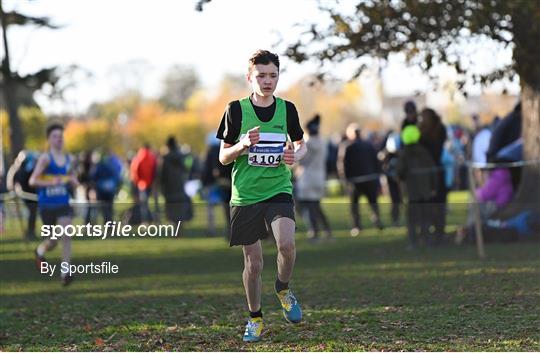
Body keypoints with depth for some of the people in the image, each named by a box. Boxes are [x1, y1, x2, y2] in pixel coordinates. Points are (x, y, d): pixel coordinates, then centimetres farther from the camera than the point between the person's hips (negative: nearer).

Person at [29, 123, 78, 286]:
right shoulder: (45, 158, -9)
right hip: (47, 205, -3)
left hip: (63, 204, 3)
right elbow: (32, 181, -14)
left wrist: (73, 181, -3)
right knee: (53, 241, 8)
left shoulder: (68, 159, 6)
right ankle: (40, 250, 43)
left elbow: (73, 179, 21)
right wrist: (50, 182, -27)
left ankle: (65, 273, -11)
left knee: (66, 236, -13)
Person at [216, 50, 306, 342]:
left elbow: (301, 145, 17)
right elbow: (223, 157, 2)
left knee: (287, 244, -24)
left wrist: (296, 155, -6)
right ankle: (255, 318, 24)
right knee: (252, 263, 3)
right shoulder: (236, 110, -1)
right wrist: (243, 145, -18)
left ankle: (283, 289, 7)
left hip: (278, 190, 0)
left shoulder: (286, 109, 4)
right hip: (245, 195, 0)